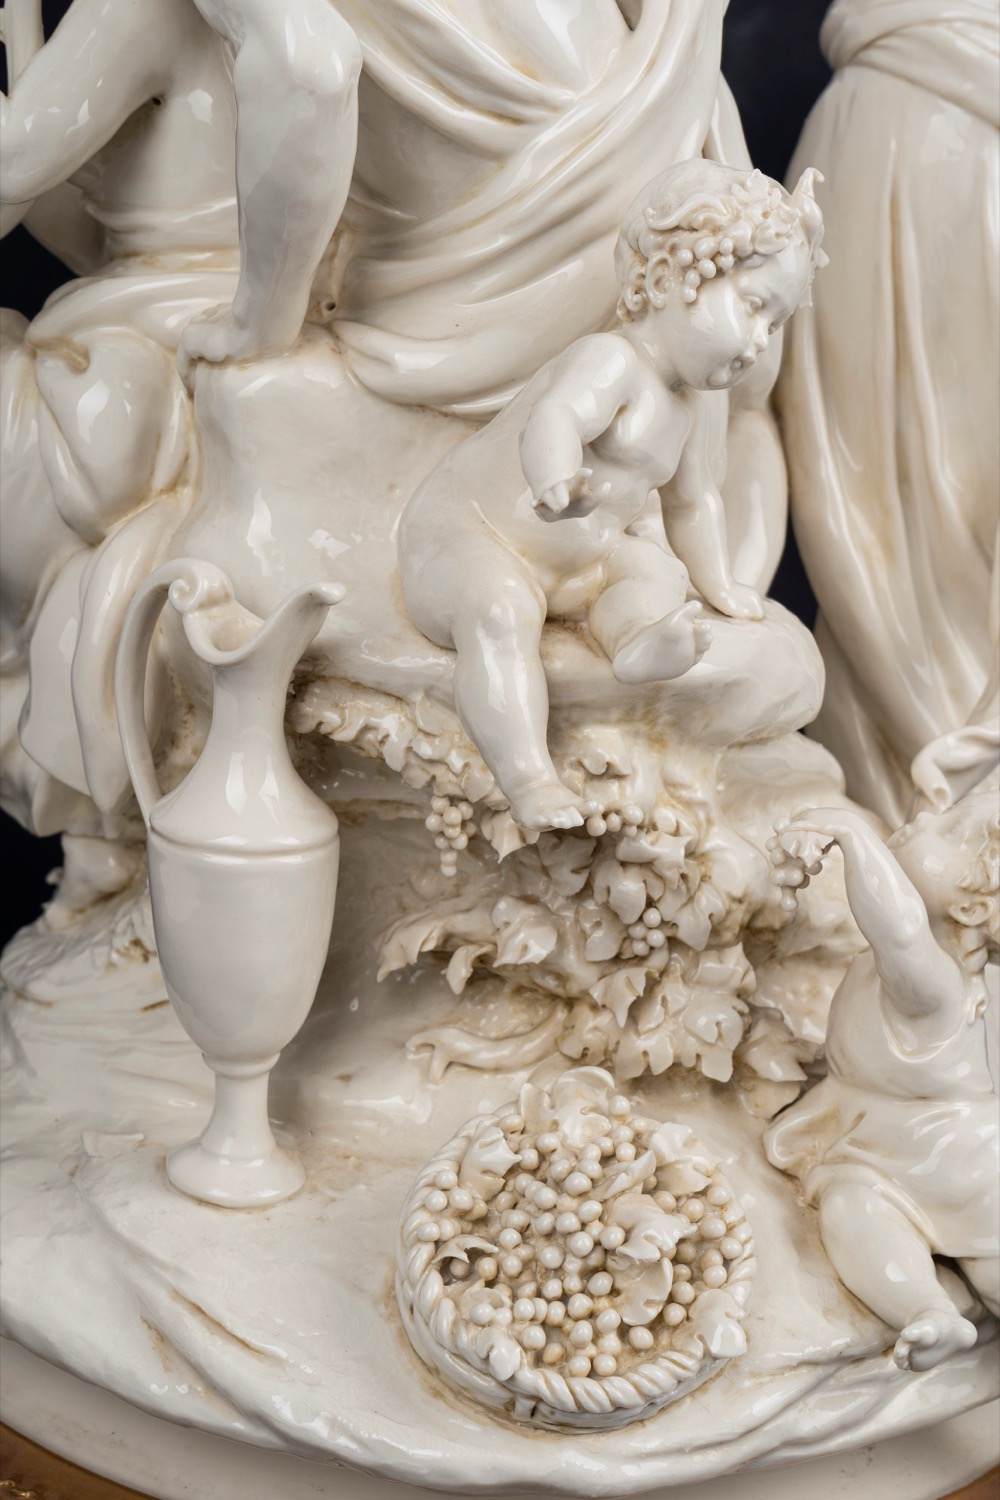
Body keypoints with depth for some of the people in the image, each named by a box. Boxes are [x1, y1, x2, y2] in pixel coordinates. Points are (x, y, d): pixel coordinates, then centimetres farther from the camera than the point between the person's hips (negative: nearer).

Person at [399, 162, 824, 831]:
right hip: (460, 533, -9)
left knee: (657, 568, -5)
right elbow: (552, 419, -43)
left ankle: (637, 636, -36)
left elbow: (694, 500, 24)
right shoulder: (610, 361, -22)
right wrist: (559, 484, -63)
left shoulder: (686, 407, 10)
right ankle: (527, 776, -41)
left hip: (573, 567, 9)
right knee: (499, 609, -35)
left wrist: (718, 584, 21)